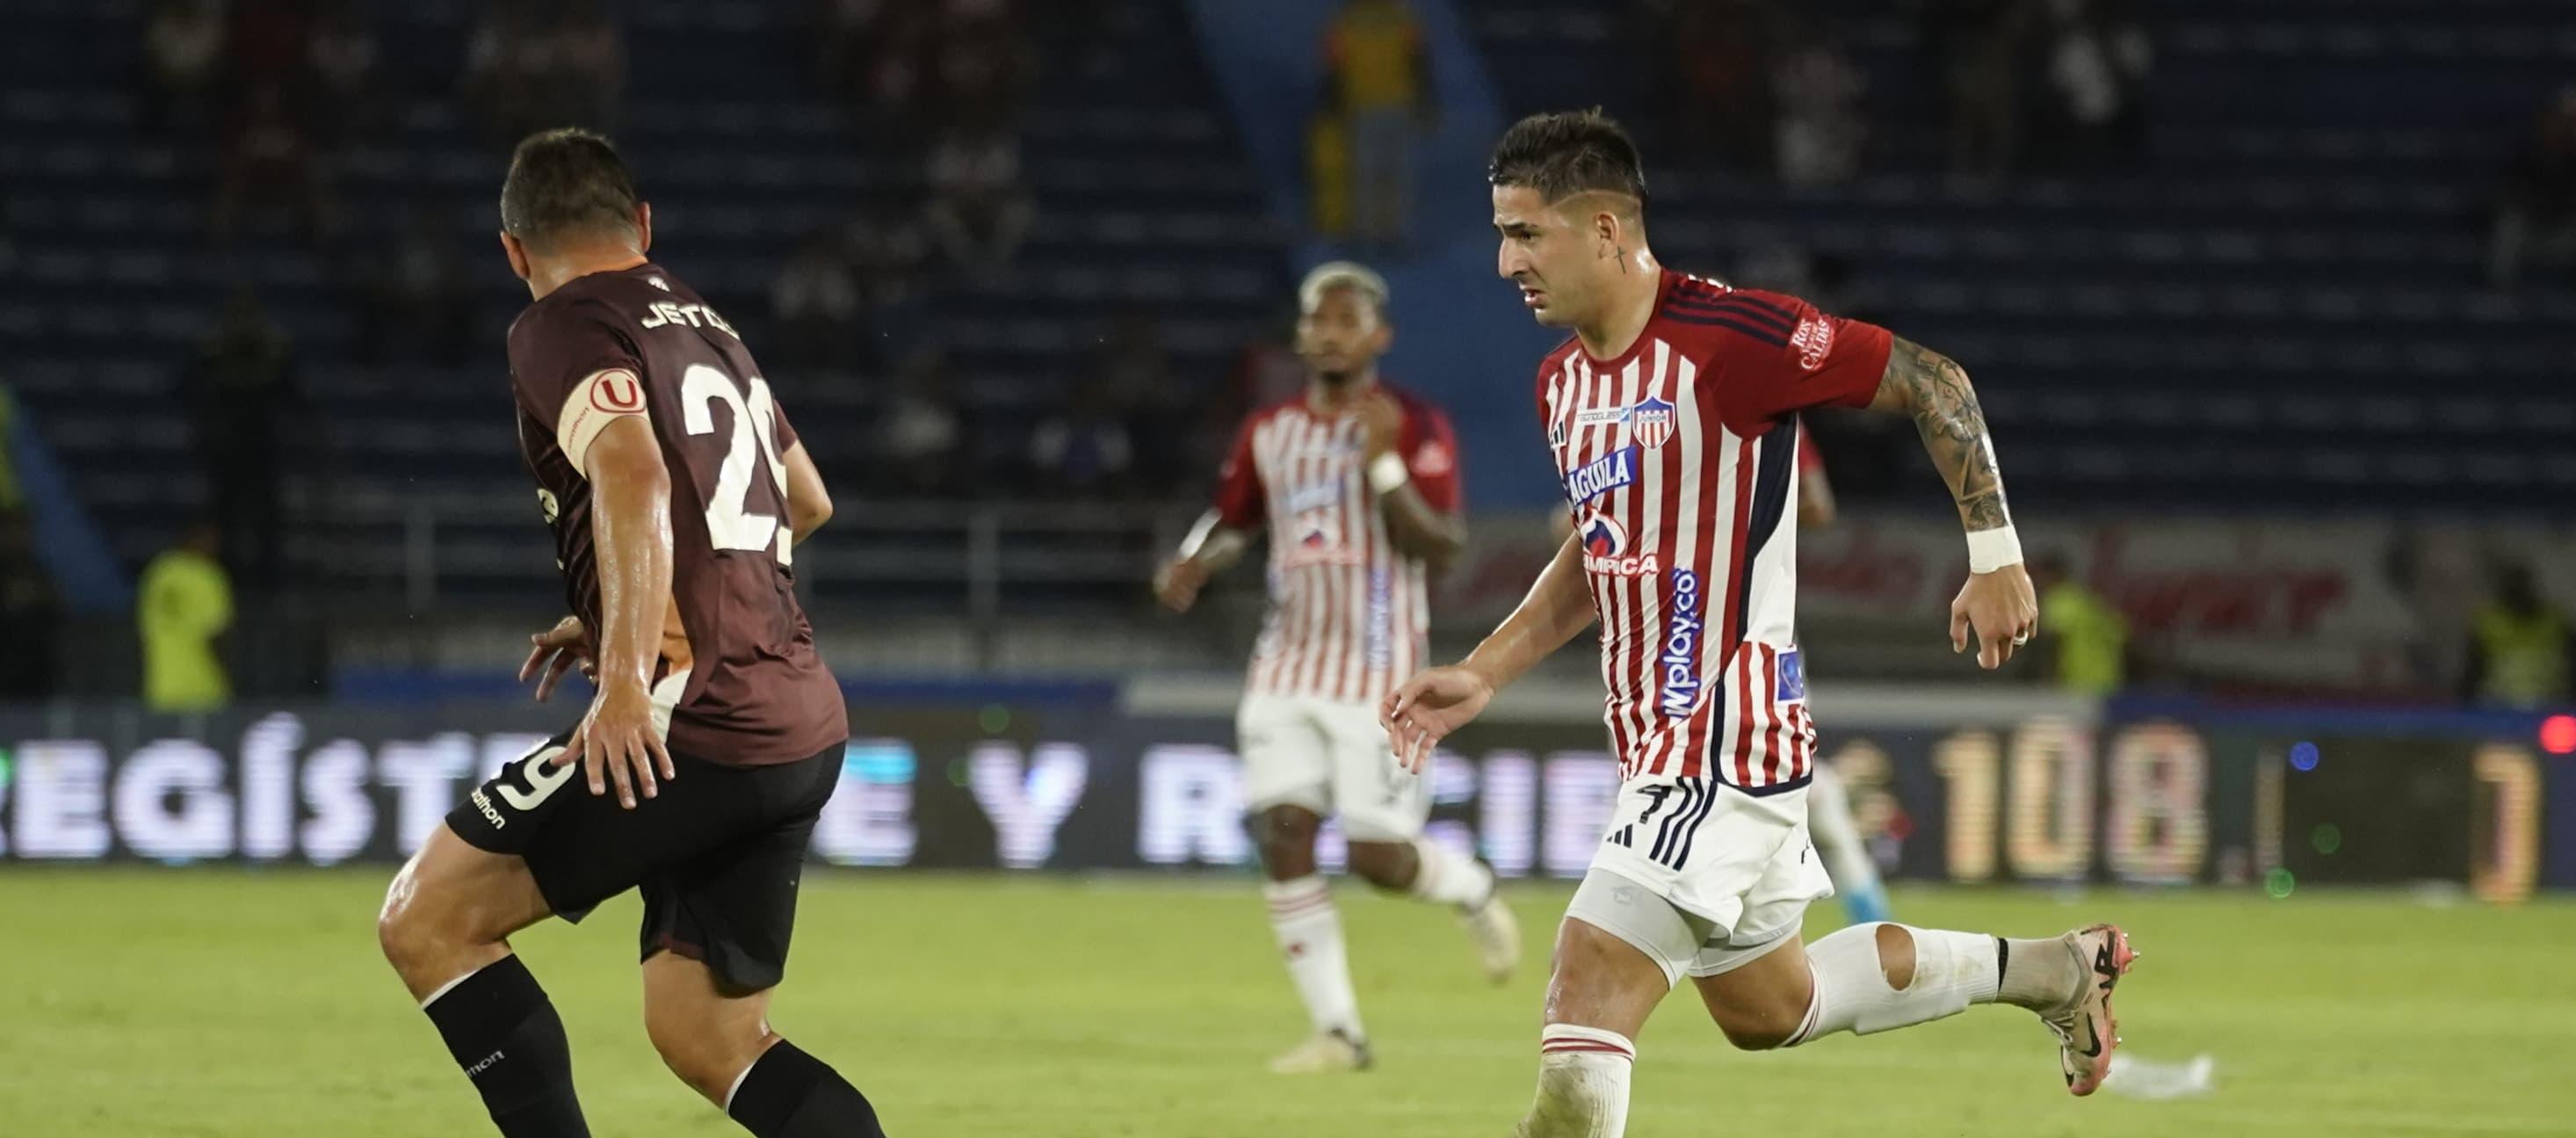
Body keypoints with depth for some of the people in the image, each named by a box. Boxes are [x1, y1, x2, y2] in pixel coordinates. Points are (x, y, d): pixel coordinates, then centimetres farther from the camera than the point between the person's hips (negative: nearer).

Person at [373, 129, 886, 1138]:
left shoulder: (560, 331, -4)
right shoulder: (706, 326, 22)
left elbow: (634, 474, -23)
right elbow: (804, 501, 35)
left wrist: (628, 680, -31)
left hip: (692, 721, -8)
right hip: (802, 725, 8)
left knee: (427, 923, 1)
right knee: (706, 1038, 15)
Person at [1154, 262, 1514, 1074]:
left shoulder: (1414, 427, -6)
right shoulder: (1269, 434, 9)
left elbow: (1441, 549, -13)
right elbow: (1233, 521, 23)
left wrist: (1386, 465, -26)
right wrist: (1193, 566, 2)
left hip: (1377, 671, -5)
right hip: (1289, 664, 5)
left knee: (1378, 858, -8)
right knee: (1283, 833, -8)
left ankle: (1473, 892, 28)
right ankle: (1337, 1031, -2)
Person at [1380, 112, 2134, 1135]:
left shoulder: (1724, 338, -18)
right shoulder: (1564, 380, 9)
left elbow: (1932, 383, -10)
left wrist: (1993, 556, -12)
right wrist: (1481, 676, 14)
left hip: (1728, 740, -10)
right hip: (1658, 738, 10)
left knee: (1588, 995, -17)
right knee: (1766, 1008, 23)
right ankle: (2055, 970, 38)